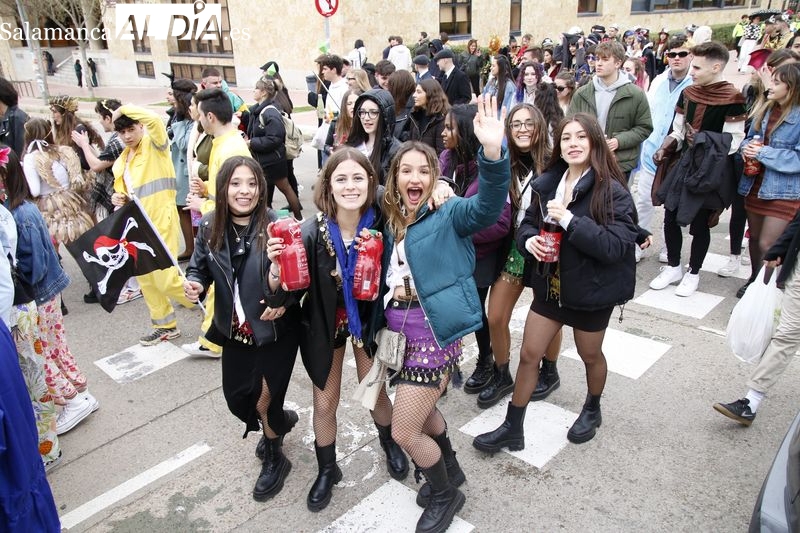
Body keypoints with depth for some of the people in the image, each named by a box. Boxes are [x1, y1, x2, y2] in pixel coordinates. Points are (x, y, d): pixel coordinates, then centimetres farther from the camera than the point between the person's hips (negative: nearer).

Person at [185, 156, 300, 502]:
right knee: (236, 399, 19)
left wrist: (282, 289, -37)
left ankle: (274, 459, 37)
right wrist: (193, 286, -14)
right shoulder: (210, 229, -5)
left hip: (276, 330, -5)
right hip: (235, 333, 5)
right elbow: (198, 268, 7)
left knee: (263, 400, 7)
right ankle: (279, 421, 53)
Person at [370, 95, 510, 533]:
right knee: (421, 411, 26)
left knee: (404, 432, 2)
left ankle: (445, 495, 31)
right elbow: (383, 277, 13)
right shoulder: (389, 220, 7)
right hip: (400, 335, 7)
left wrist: (493, 151, -46)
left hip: (434, 337, -7)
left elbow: (489, 205, -29)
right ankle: (449, 470, 54)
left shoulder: (449, 215, -10)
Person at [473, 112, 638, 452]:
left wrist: (570, 221, -31)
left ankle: (592, 410, 50)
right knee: (528, 354, 8)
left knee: (590, 354, 20)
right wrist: (529, 239, -15)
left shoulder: (612, 191, -18)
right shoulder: (548, 183, -2)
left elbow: (617, 245, -26)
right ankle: (512, 429, 23)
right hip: (550, 285, 4)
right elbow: (528, 223, 8)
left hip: (591, 290, -4)